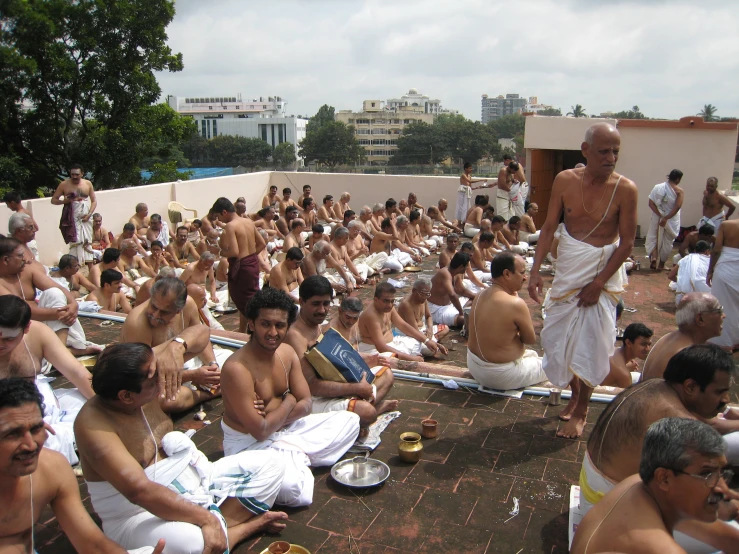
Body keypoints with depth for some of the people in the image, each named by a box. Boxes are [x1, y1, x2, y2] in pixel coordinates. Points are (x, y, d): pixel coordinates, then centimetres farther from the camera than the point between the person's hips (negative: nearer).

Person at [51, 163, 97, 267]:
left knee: (87, 243, 5)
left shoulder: (88, 184, 7)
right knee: (75, 243, -10)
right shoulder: (64, 184, 0)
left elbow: (94, 201, 10)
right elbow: (53, 200, 4)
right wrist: (65, 201, -15)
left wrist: (89, 214, -5)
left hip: (85, 219, 3)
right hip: (72, 219, -3)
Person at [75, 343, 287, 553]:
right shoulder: (93, 424, -26)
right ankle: (250, 525, -12)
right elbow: (139, 491, -36)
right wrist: (206, 518, -35)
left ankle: (219, 522, -18)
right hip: (142, 517, -8)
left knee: (270, 464, 0)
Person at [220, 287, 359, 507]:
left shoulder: (287, 352, -3)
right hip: (249, 443, -8)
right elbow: (260, 431, -27)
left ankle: (296, 457, -2)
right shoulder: (237, 368, -27)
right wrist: (288, 402, -12)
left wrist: (273, 412, -19)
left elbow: (306, 405, 0)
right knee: (290, 486, -37)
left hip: (284, 430, 8)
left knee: (349, 420, 9)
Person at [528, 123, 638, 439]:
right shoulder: (565, 181, -6)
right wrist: (536, 270, -10)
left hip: (603, 272, -3)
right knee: (559, 337, 10)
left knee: (590, 344, 1)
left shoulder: (625, 189, -14)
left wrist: (598, 283, -15)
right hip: (567, 270, 3)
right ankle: (574, 395, 35)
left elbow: (627, 243, -12)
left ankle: (580, 413, 18)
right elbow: (549, 228, -3)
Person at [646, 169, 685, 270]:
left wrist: (660, 215, -11)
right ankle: (661, 264, 23)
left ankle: (653, 257, -16)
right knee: (667, 242, 14)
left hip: (657, 218, 1)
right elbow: (677, 207, -19)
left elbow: (651, 203, -9)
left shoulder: (658, 187, -2)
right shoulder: (679, 191, -9)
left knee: (653, 239, 11)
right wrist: (666, 218, -18)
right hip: (671, 222, -1)